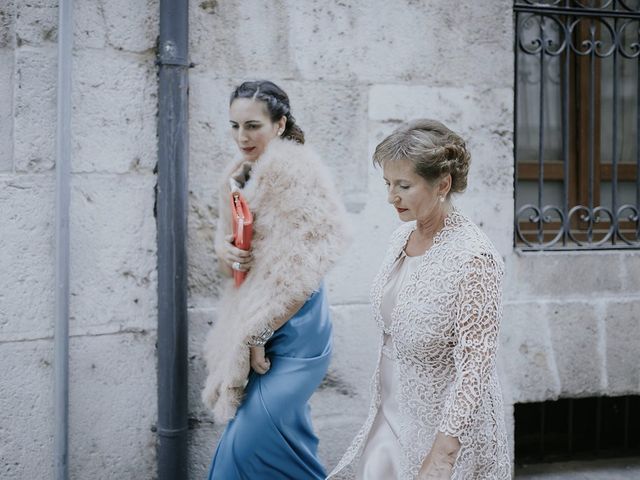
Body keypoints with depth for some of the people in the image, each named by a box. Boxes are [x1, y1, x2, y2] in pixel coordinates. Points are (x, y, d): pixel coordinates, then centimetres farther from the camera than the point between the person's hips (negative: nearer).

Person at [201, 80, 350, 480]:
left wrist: (257, 334, -16)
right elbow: (231, 237, 22)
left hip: (290, 329, -8)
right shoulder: (244, 176, 11)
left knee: (255, 438, -10)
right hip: (256, 325, 8)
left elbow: (300, 274, -20)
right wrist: (225, 250, -3)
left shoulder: (293, 169, -16)